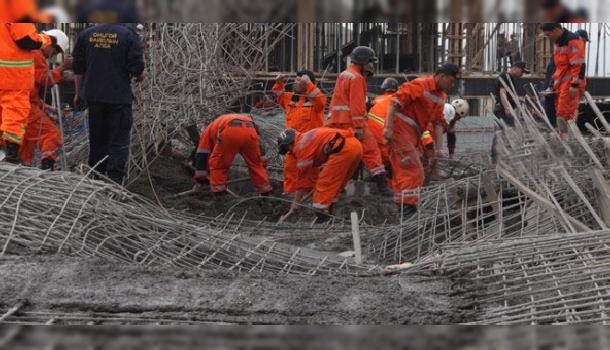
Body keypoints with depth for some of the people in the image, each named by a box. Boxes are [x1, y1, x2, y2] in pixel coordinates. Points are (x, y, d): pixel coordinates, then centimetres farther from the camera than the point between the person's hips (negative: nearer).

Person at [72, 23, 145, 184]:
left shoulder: (86, 34, 4)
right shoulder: (128, 35, -10)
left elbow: (78, 68, 8)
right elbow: (137, 68, -11)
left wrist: (78, 93, 18)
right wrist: (140, 76, 12)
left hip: (93, 96, 4)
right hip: (119, 97, -4)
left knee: (97, 141, 14)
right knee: (119, 142, 1)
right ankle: (114, 181, -7)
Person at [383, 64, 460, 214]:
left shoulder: (441, 96, 12)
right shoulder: (420, 86, -16)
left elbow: (438, 122, 10)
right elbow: (395, 103, -20)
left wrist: (438, 148, 3)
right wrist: (388, 127, -25)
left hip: (412, 134, 9)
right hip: (400, 127, -9)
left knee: (402, 170, 13)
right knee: (413, 170, -12)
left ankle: (399, 205, 19)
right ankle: (409, 205, -12)